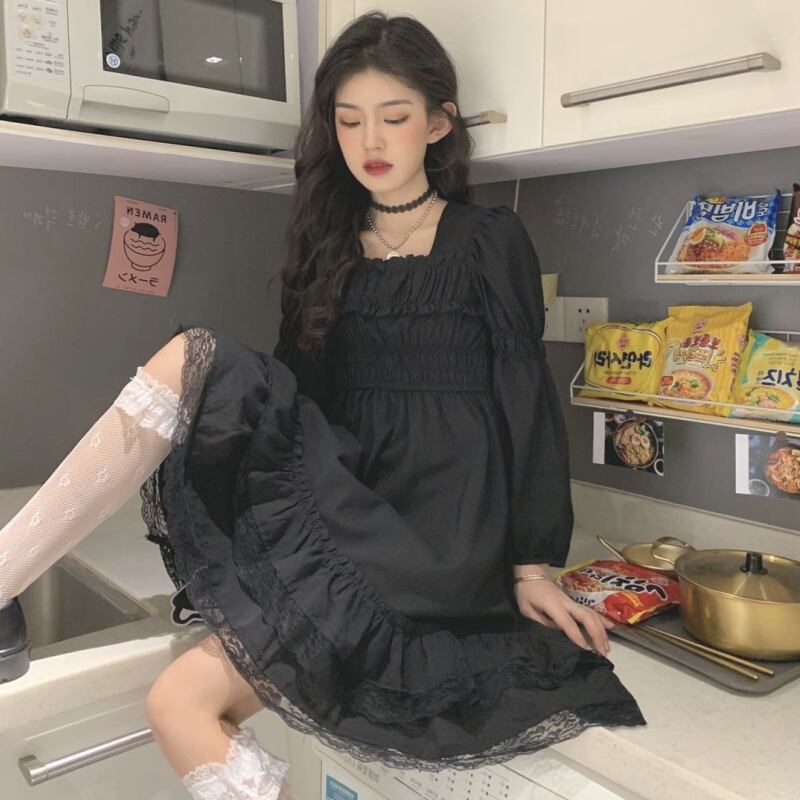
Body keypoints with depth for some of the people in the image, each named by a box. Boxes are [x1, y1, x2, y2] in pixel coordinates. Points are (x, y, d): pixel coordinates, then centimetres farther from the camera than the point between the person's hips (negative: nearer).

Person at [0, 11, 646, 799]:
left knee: (187, 698, -22)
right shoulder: (326, 247, 14)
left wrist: (530, 566, -3)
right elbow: (305, 389, 14)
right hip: (349, 507, 4)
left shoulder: (491, 241, 1)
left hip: (440, 535, -4)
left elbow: (525, 400, -2)